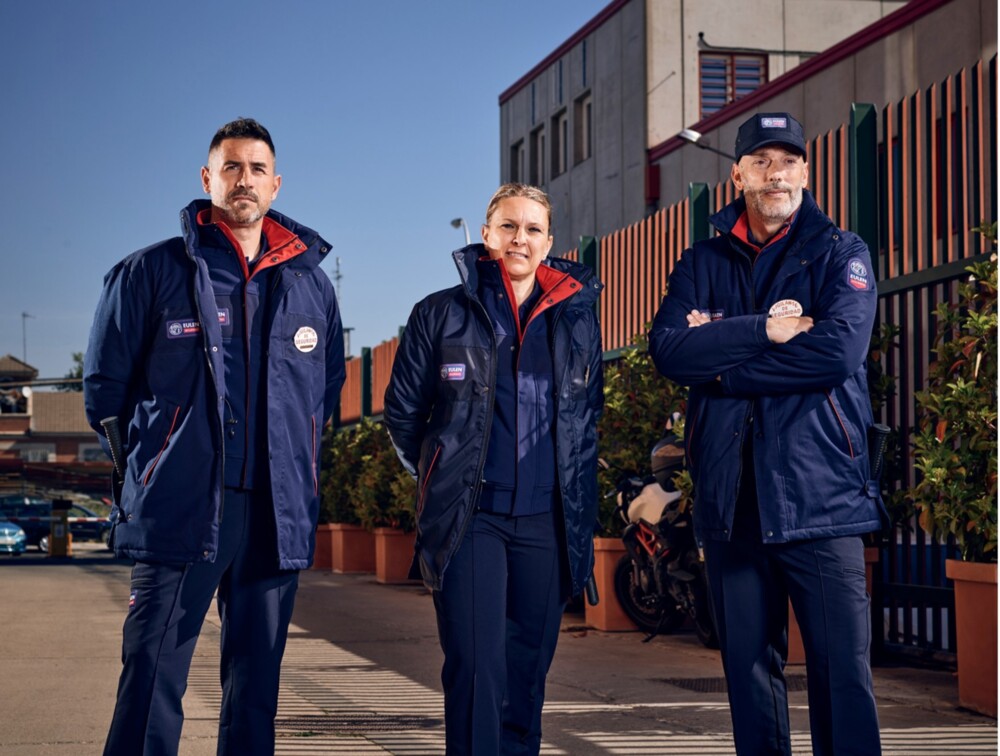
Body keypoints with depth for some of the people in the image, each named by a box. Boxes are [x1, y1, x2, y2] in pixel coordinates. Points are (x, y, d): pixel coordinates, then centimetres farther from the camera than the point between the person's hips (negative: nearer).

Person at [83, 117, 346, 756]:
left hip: (279, 515, 4)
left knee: (256, 687, 9)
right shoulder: (153, 272, 2)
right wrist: (147, 467, 6)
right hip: (180, 509, -3)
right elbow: (105, 384, 6)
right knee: (152, 684, -6)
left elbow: (329, 389, 22)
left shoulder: (311, 284, 12)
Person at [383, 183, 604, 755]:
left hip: (549, 519, 3)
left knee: (529, 665, 9)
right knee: (477, 665, -10)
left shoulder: (578, 318, 10)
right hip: (469, 516, -3)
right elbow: (402, 411, 9)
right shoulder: (443, 314, 2)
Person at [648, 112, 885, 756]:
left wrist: (722, 359, -8)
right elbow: (668, 349, -3)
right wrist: (763, 330, -14)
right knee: (749, 665, 9)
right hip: (731, 496, 3)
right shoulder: (704, 263, 14)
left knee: (843, 666, -6)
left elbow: (838, 350, -13)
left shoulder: (840, 254, 5)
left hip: (818, 489, -3)